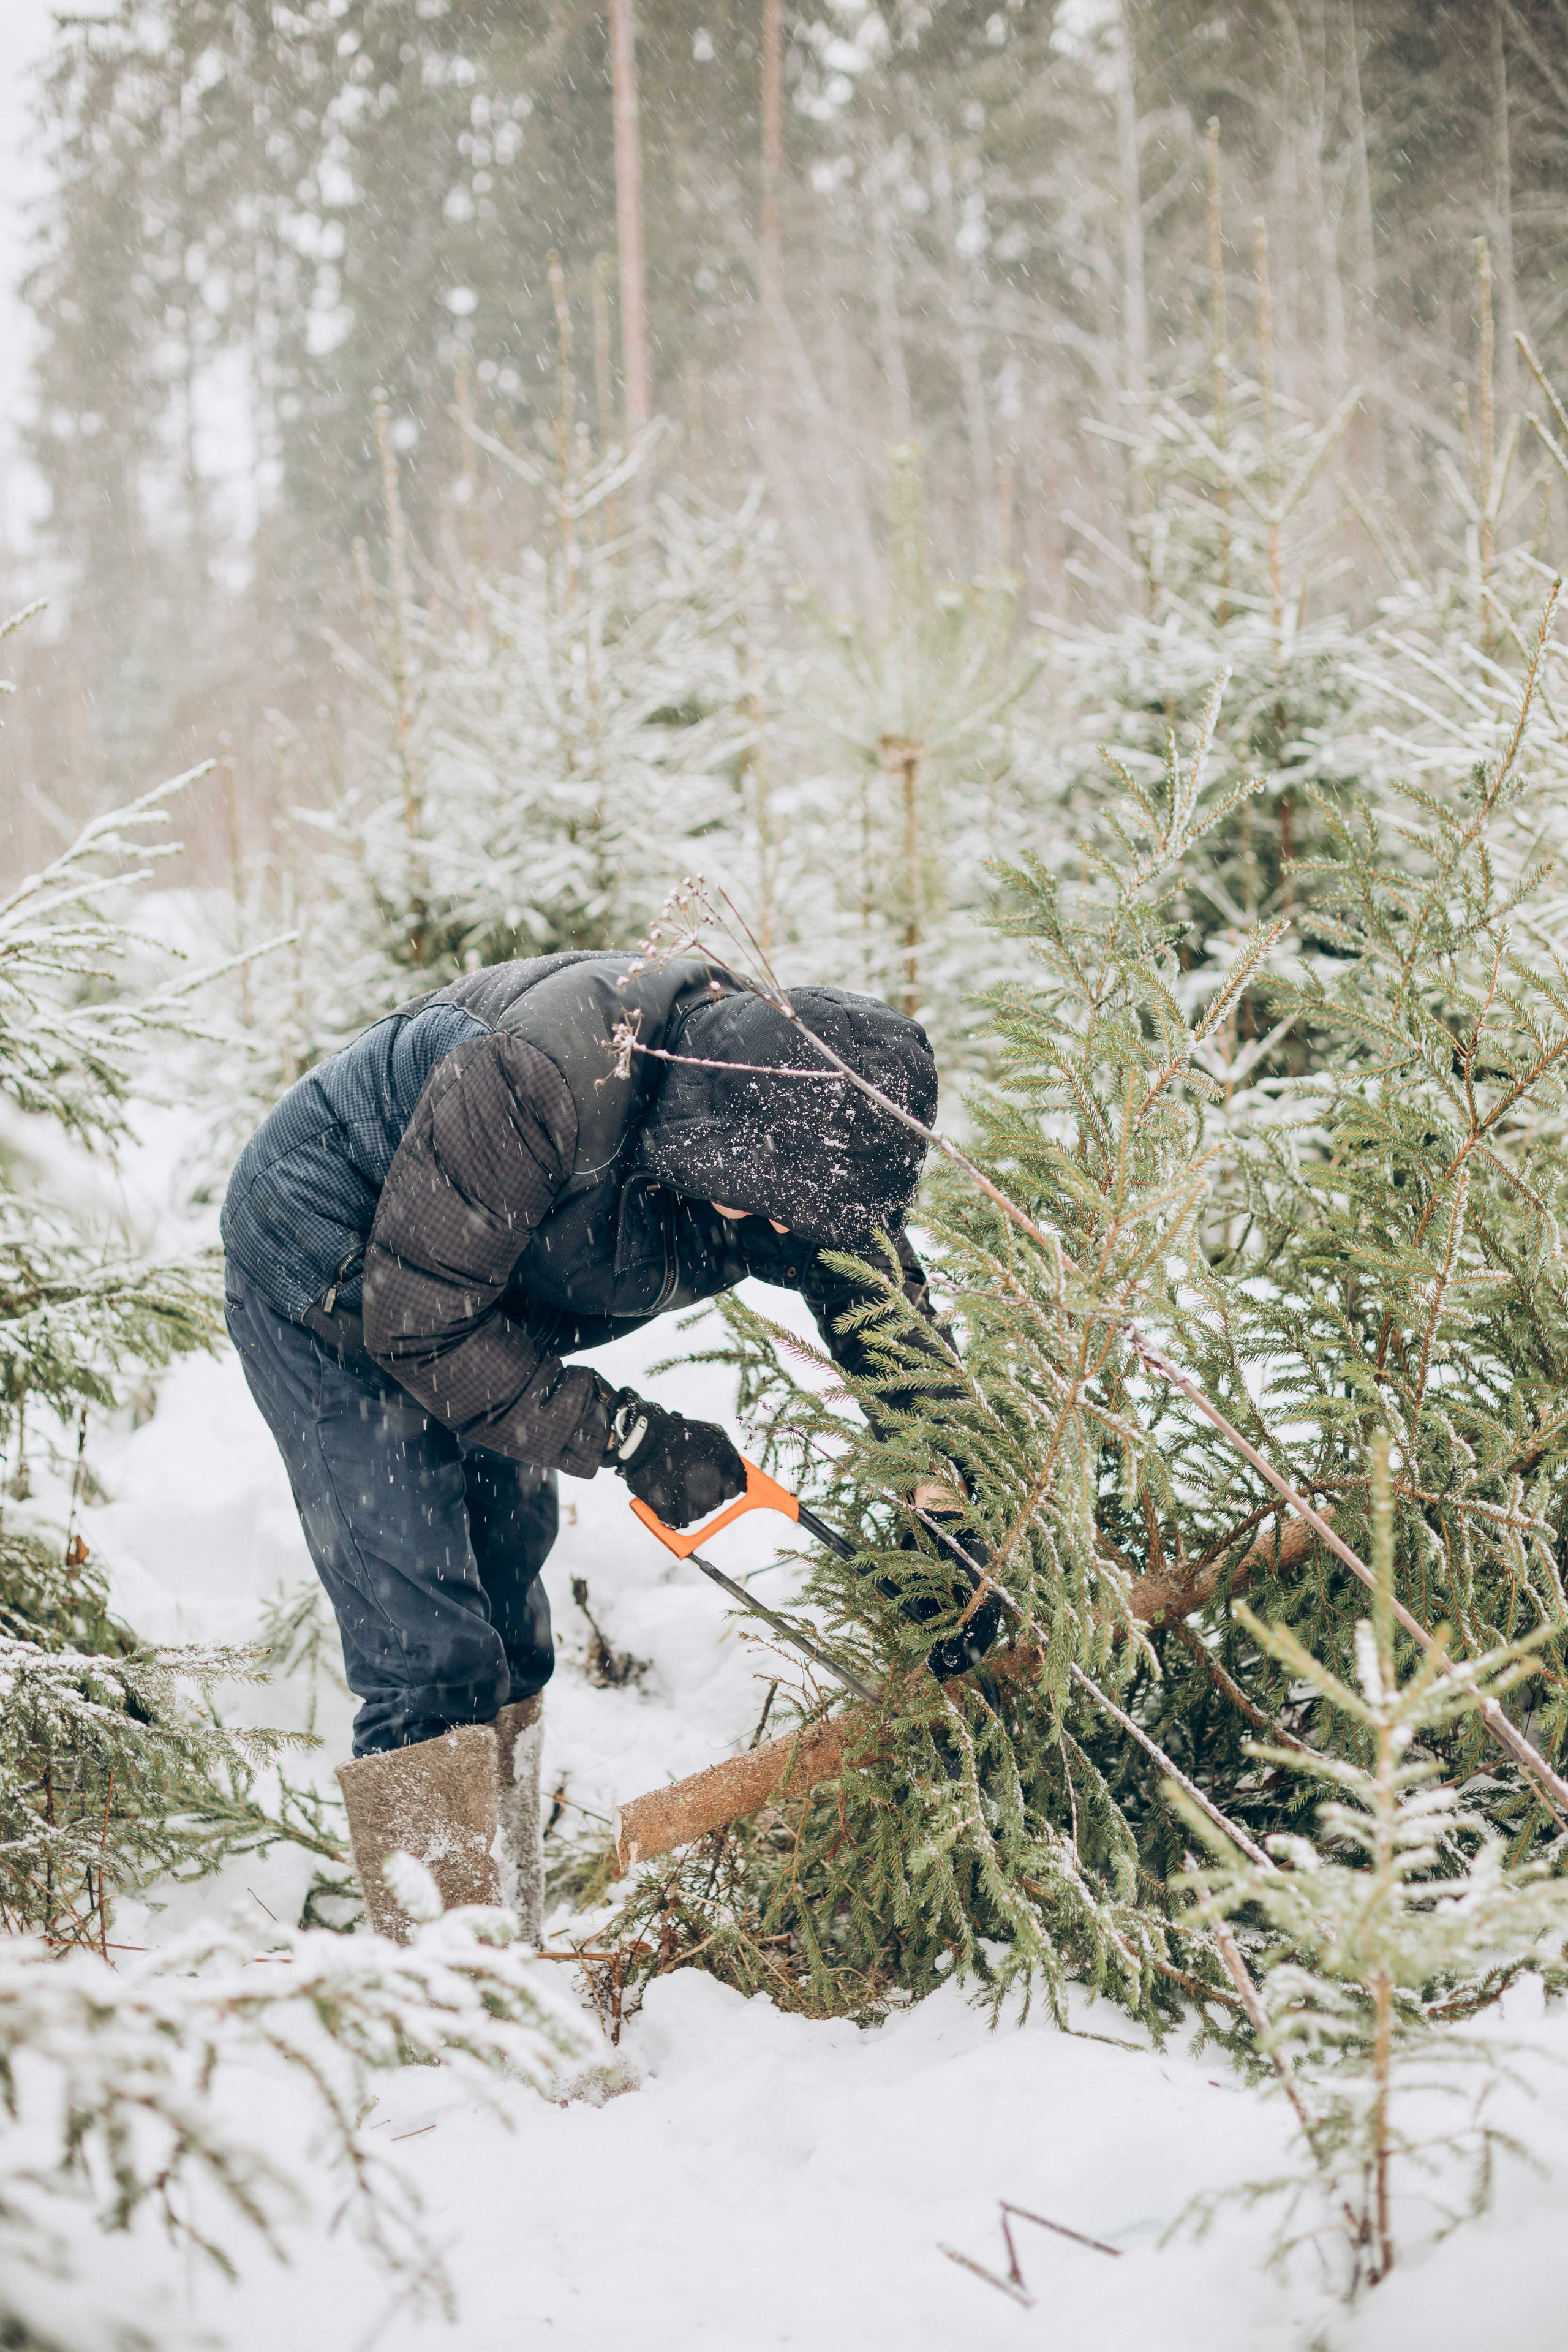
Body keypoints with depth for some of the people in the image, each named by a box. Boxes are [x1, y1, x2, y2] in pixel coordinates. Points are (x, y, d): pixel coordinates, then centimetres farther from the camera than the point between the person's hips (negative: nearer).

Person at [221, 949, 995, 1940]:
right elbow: (418, 1323, -30)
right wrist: (625, 1433, -30)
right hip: (328, 1275, -7)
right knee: (431, 1656, -15)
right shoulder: (541, 1081, -39)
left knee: (510, 1642, 12)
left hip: (474, 1284, 7)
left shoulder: (814, 1142, -18)